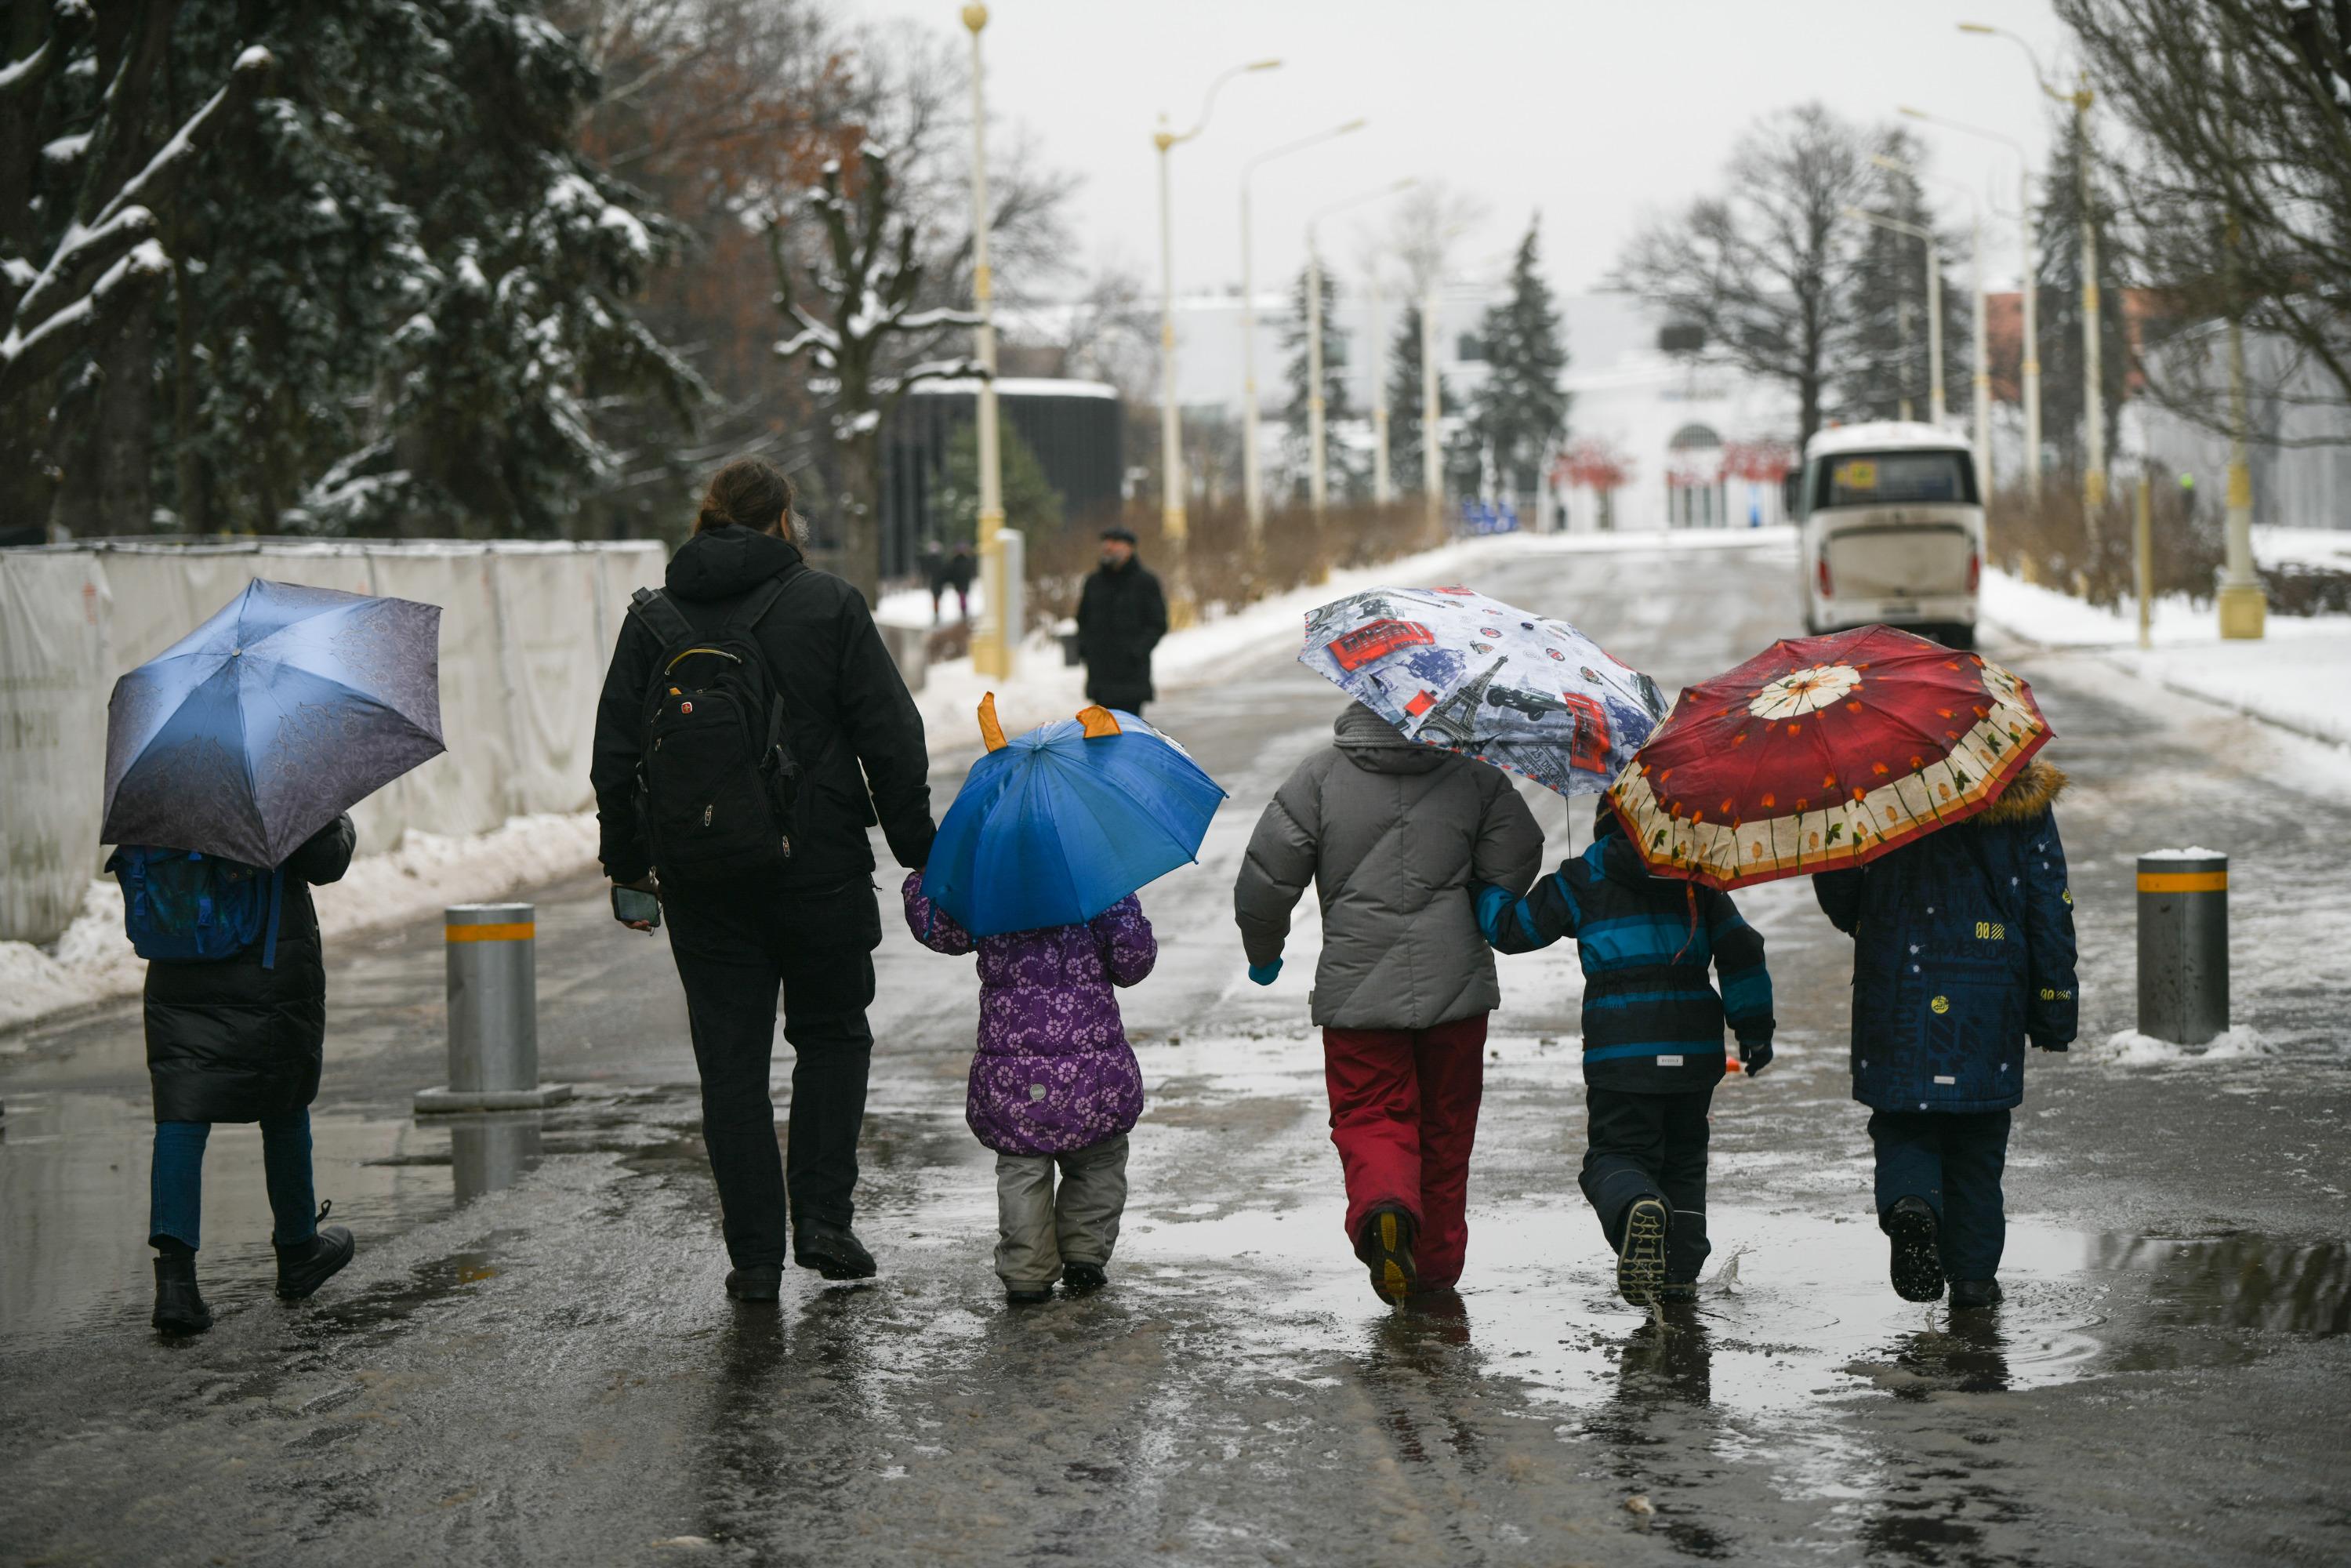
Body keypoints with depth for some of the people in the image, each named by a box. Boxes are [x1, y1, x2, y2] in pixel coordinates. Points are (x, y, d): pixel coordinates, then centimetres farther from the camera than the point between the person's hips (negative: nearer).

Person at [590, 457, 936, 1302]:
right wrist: (917, 847, 4)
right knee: (832, 1033, 17)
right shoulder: (829, 605, -4)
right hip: (819, 865, -1)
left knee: (730, 1058, 7)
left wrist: (626, 862, 15)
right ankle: (823, 1217, 5)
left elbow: (616, 756, 4)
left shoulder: (652, 620, 2)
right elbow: (892, 739, -5)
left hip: (704, 882, 2)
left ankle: (755, 1256, 7)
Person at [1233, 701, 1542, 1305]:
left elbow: (1265, 875, -5)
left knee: (1370, 1116, 6)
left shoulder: (1321, 774, -5)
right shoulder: (1474, 773, -2)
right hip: (1455, 983, 1)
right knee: (1444, 1125, 16)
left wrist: (1263, 953, 13)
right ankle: (1435, 1263, 24)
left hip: (1357, 988, -1)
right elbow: (1517, 859, -3)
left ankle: (1382, 1204, -25)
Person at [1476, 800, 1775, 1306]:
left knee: (1616, 1151, 2)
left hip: (1621, 1050, -3)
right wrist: (1755, 1028, 13)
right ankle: (1681, 1271, 9)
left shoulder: (1580, 879, 4)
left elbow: (1513, 928, 8)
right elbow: (1740, 948, 7)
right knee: (1683, 1155, 17)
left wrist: (1482, 890, 27)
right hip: (1694, 1049, 3)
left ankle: (1637, 1208, -32)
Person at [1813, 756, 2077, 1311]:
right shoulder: (2025, 799, -1)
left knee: (1901, 1125, 11)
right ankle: (1974, 1273, 13)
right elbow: (2050, 911, 1)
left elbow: (1835, 891, 4)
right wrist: (2055, 1012, 7)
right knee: (1977, 1141, 12)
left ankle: (1909, 1202, -19)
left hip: (1894, 993, 0)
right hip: (1991, 1000, 1)